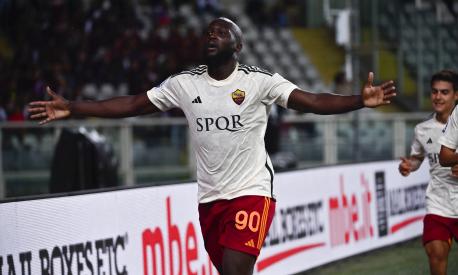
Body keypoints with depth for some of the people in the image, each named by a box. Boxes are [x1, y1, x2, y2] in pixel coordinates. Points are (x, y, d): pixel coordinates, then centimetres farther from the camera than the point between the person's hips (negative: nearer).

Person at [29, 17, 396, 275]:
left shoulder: (260, 81, -8)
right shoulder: (184, 84, 3)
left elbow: (313, 102, -16)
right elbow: (133, 105, 6)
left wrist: (360, 101, -32)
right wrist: (71, 108, 0)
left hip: (252, 192, -5)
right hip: (210, 198, 5)